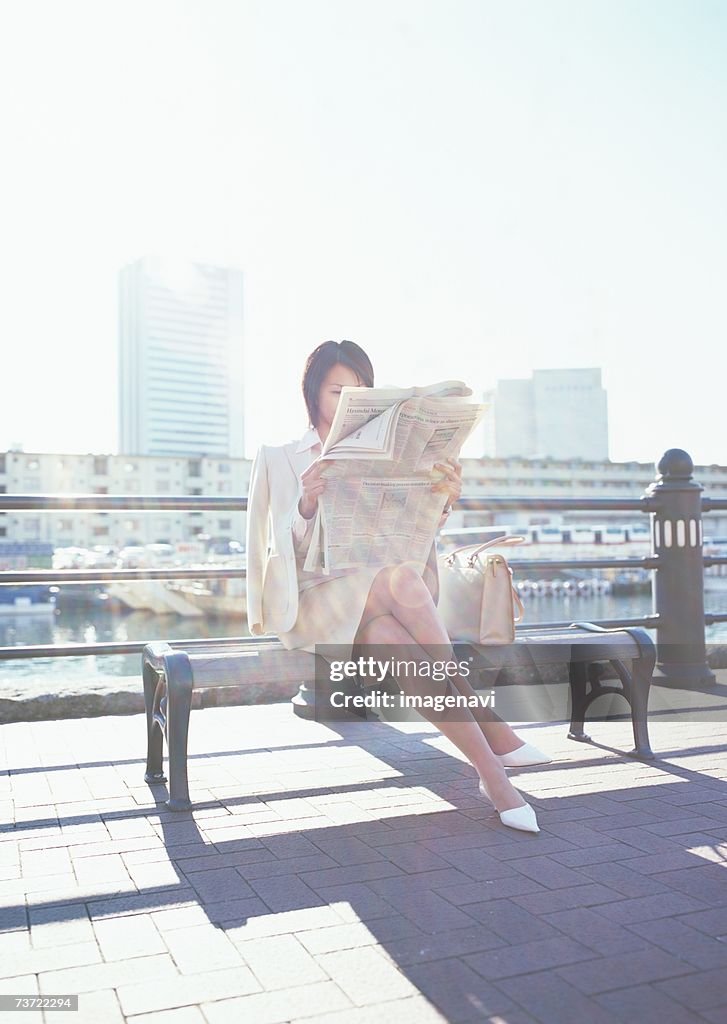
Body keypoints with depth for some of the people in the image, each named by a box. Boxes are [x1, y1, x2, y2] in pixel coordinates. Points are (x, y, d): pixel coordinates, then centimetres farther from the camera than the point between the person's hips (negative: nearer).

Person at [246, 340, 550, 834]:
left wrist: (443, 501, -14)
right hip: (313, 603, -2)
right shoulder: (277, 459, 8)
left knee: (393, 640, -35)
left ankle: (491, 770, -29)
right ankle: (487, 719, -25)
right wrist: (306, 506, -22)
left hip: (380, 604, 3)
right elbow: (280, 552, -1)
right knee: (400, 578, -34)